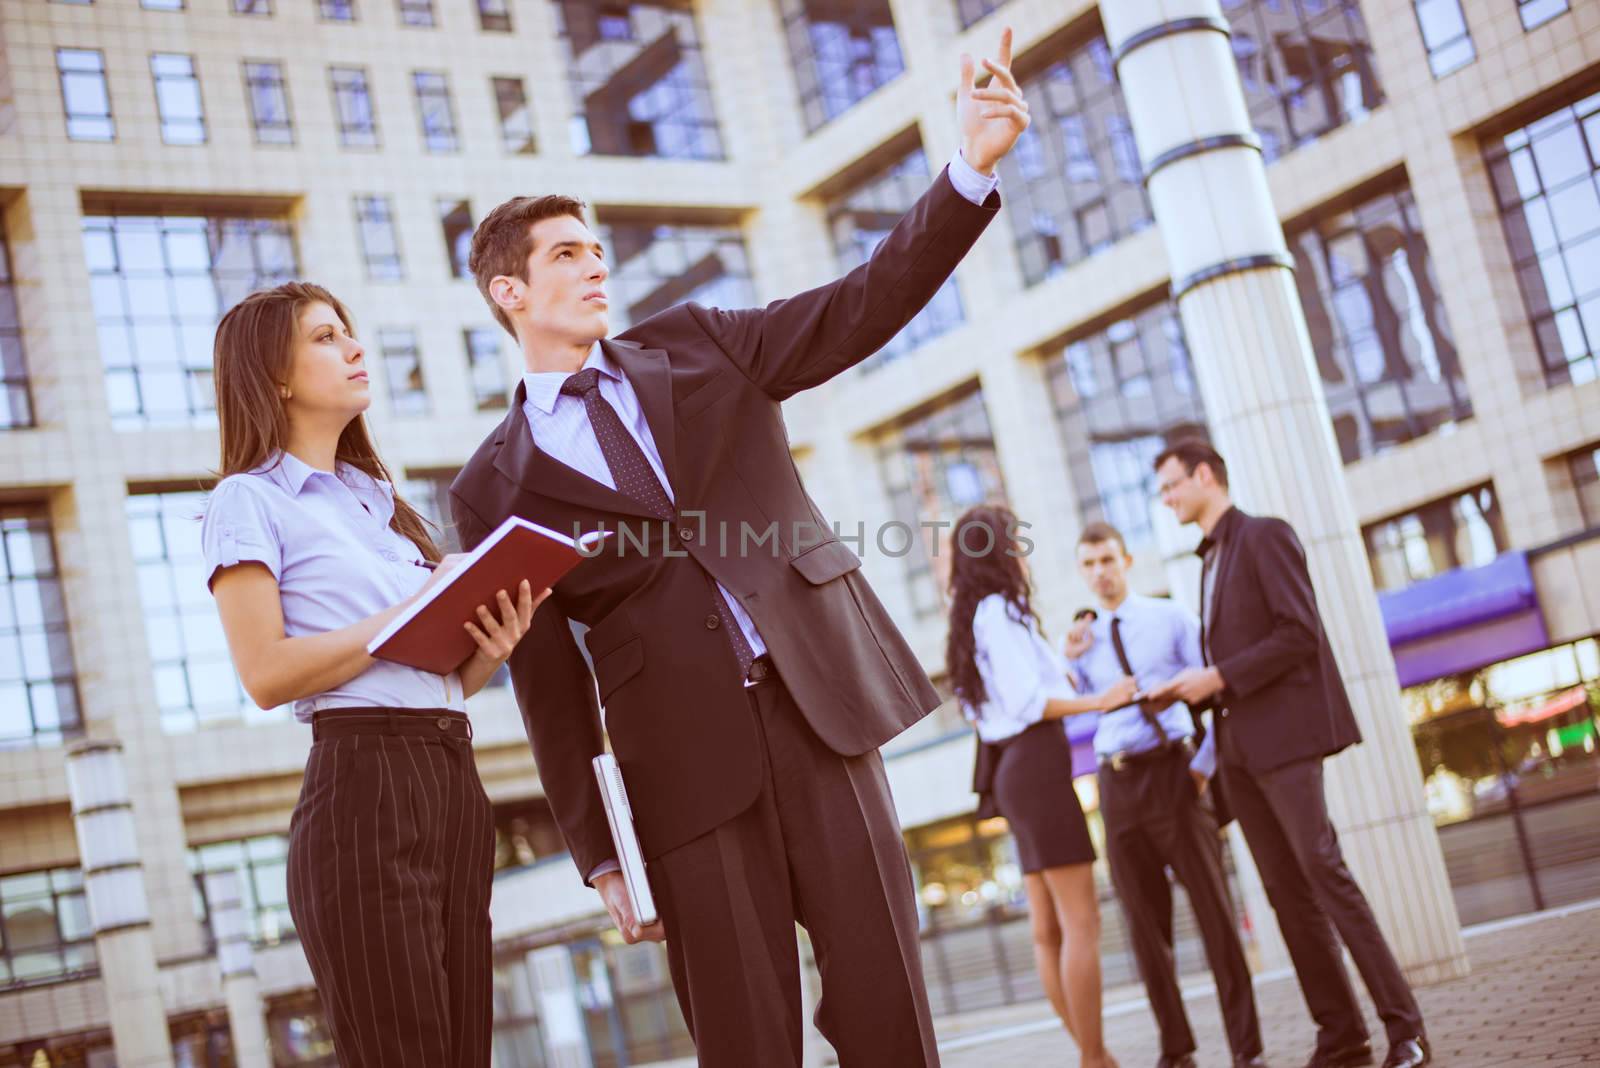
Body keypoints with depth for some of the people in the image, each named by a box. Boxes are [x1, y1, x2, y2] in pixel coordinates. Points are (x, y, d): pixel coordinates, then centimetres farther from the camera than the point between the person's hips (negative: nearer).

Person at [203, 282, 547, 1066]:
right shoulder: (249, 501, 2)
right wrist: (413, 612, -11)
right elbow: (266, 675, -11)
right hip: (363, 785, -7)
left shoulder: (379, 498, 23)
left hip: (455, 779, 7)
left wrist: (490, 648, 2)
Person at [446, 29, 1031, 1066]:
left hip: (817, 696, 2)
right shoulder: (497, 486, 6)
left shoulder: (695, 346, 13)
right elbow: (547, 678, 5)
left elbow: (862, 307, 2)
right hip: (683, 756, -1)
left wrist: (972, 167, -12)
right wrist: (598, 853, 2)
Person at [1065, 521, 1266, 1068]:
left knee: (1213, 908, -4)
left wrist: (1204, 762, -8)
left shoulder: (1172, 617, 4)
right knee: (1145, 921, 6)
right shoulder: (1084, 639, 14)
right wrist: (1073, 662, 2)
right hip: (1118, 781, 3)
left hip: (1173, 770, -3)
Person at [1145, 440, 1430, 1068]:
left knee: (1324, 874, -11)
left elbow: (1298, 633, -14)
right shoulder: (1211, 559, 20)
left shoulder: (1264, 536, -5)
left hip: (1284, 733, -8)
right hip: (1239, 745, 8)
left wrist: (1218, 678, -14)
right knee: (1286, 892, 6)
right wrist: (1193, 688, 5)